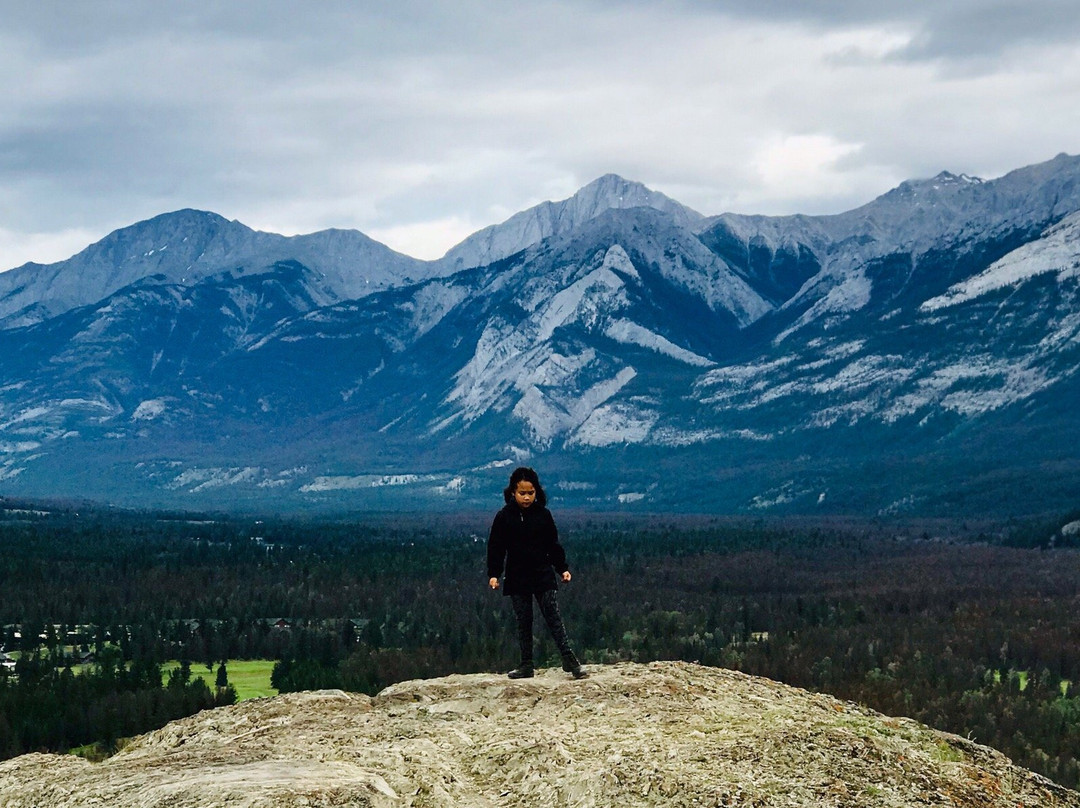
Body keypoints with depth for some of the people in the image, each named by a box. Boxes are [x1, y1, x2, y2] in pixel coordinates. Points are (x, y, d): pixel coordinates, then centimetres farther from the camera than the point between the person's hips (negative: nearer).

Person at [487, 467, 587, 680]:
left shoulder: (543, 515, 1)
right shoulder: (504, 517, -2)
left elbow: (553, 544, 8)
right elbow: (496, 547, -2)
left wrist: (562, 568, 3)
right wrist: (493, 574, -9)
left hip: (543, 576, 0)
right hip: (517, 578, 0)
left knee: (553, 617, -4)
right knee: (523, 622, 6)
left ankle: (568, 659, -6)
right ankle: (526, 664, 11)